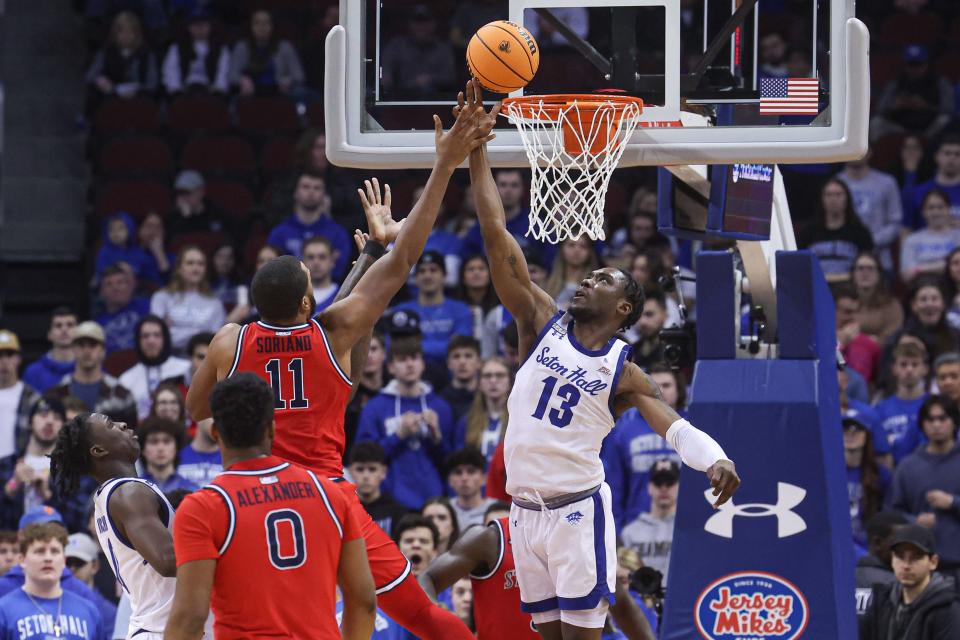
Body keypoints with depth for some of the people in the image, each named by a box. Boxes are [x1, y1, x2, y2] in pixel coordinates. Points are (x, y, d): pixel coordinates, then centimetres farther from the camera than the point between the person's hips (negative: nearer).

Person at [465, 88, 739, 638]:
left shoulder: (623, 371, -1)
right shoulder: (543, 324, 7)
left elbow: (673, 423, -14)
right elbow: (499, 243, 3)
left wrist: (715, 459, -37)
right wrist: (477, 157, -3)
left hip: (578, 509, -4)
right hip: (525, 507, 4)